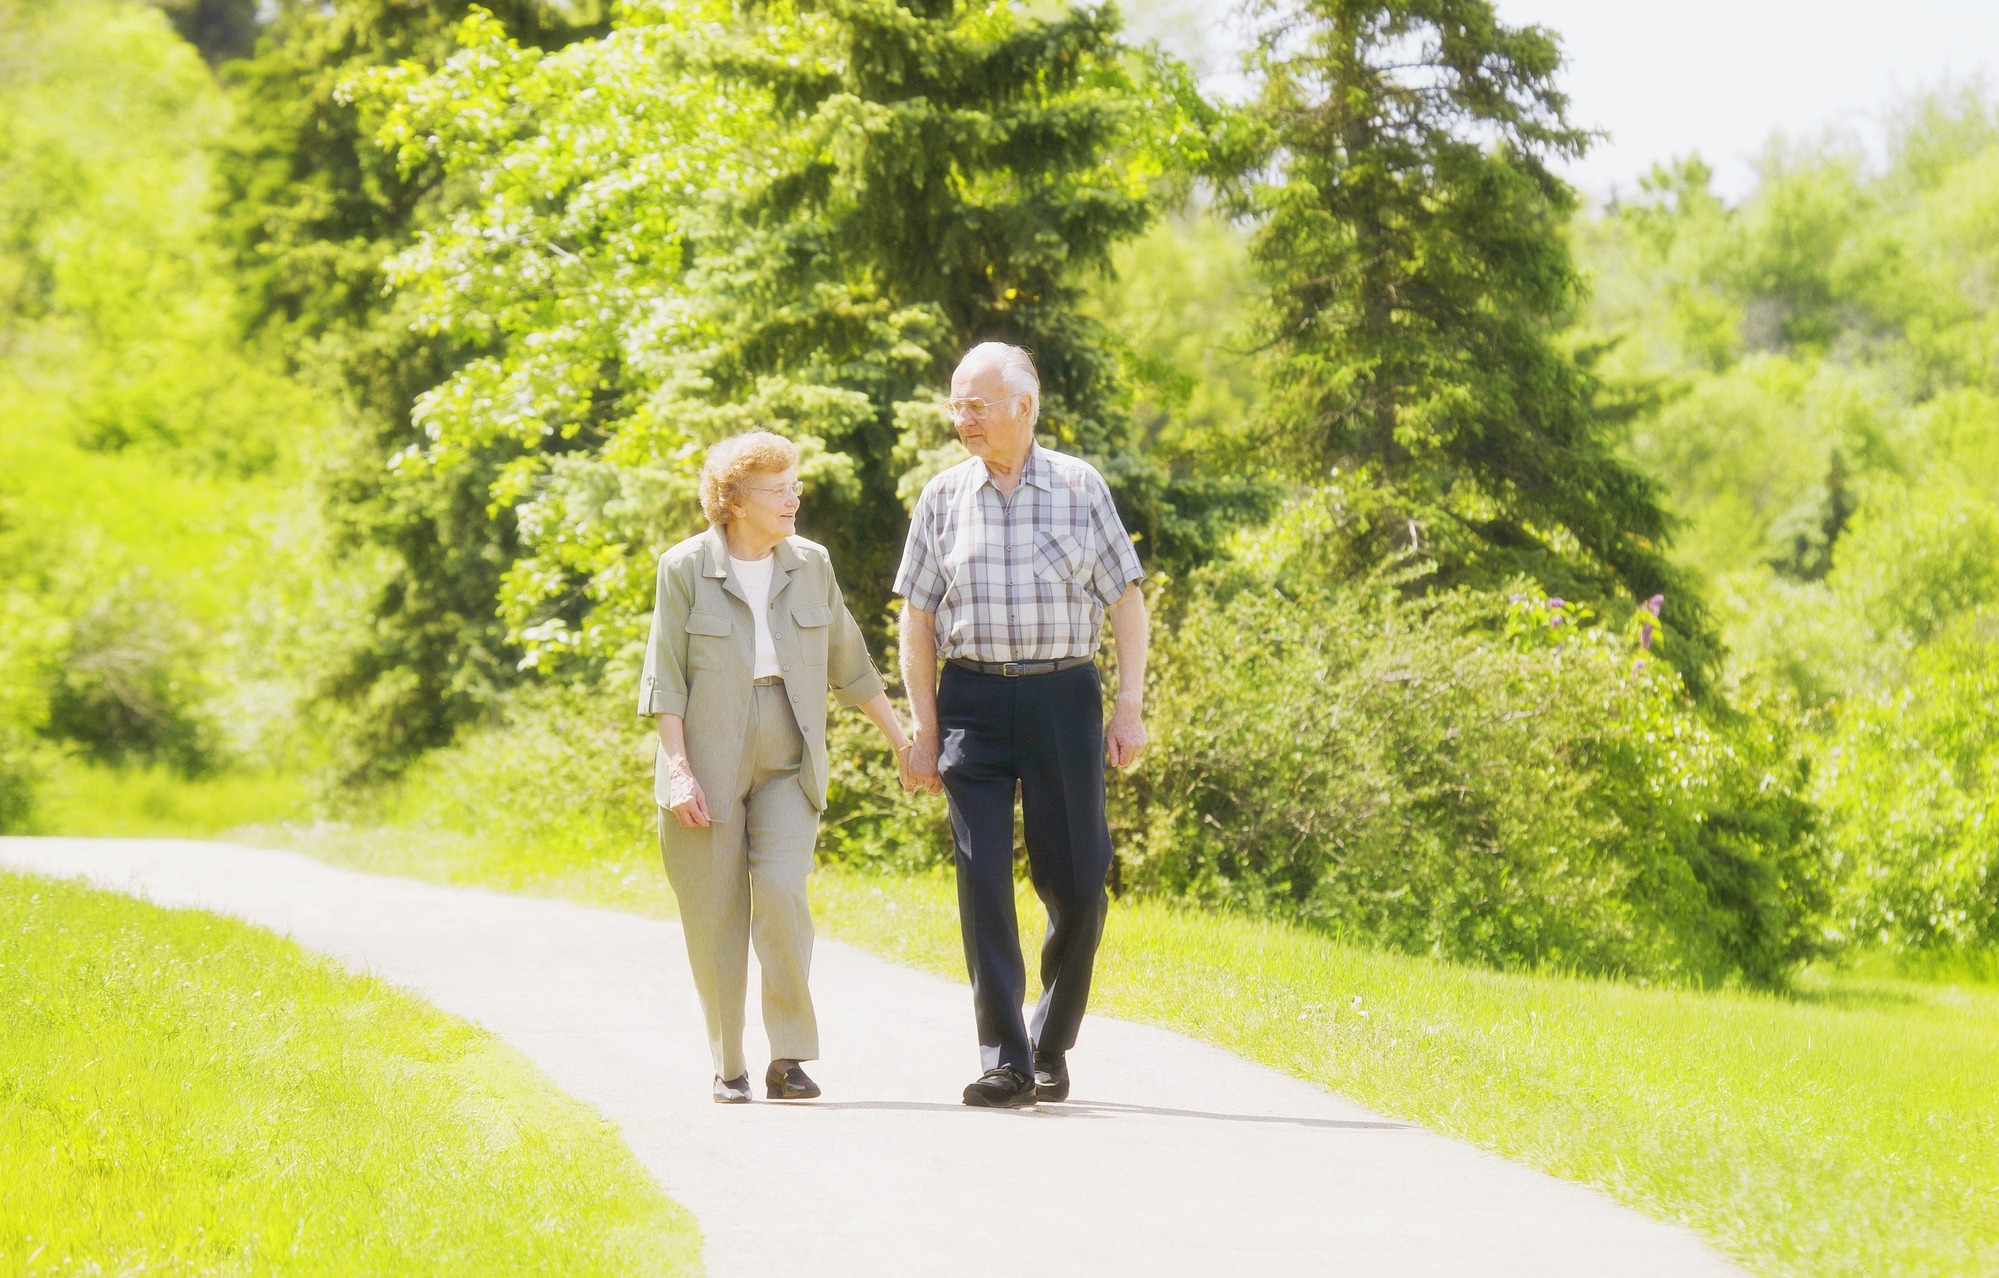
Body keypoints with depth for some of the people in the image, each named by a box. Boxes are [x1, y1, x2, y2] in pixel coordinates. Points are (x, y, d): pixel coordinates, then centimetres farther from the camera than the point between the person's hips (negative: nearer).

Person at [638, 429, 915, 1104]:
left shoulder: (810, 564, 7)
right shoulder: (686, 568, -3)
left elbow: (848, 661, 17)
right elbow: (665, 680, -4)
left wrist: (900, 738, 19)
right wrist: (679, 770, -12)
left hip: (787, 765, 2)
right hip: (709, 764, -2)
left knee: (781, 892, -16)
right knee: (716, 916, 0)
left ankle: (789, 1059, -6)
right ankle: (728, 1067, 12)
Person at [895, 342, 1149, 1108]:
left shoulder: (1080, 488, 4)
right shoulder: (943, 498, 7)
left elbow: (1126, 600, 6)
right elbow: (917, 619, 10)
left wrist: (1130, 707, -2)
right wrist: (923, 729, 4)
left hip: (1063, 697, 0)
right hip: (973, 699, 1)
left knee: (1077, 884, 0)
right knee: (983, 880, -7)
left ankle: (1052, 1046, 19)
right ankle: (1005, 1063, -6)